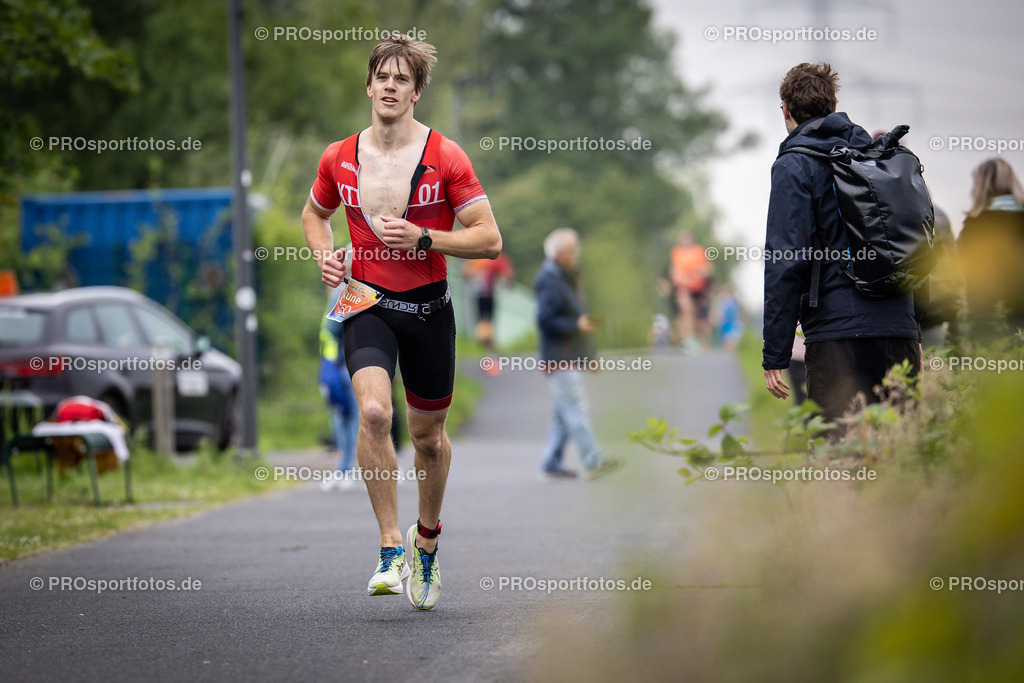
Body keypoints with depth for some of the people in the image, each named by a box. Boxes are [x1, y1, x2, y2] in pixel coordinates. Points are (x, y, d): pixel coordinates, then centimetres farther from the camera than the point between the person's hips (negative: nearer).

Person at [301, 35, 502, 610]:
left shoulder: (446, 157, -7)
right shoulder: (339, 159, 2)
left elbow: (490, 240, -7)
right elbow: (315, 213, 22)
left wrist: (423, 237, -19)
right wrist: (325, 253, 2)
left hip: (428, 306, 0)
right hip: (367, 304, 0)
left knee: (429, 435, 12)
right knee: (374, 412, -24)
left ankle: (427, 539, 39)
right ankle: (392, 549, -18)